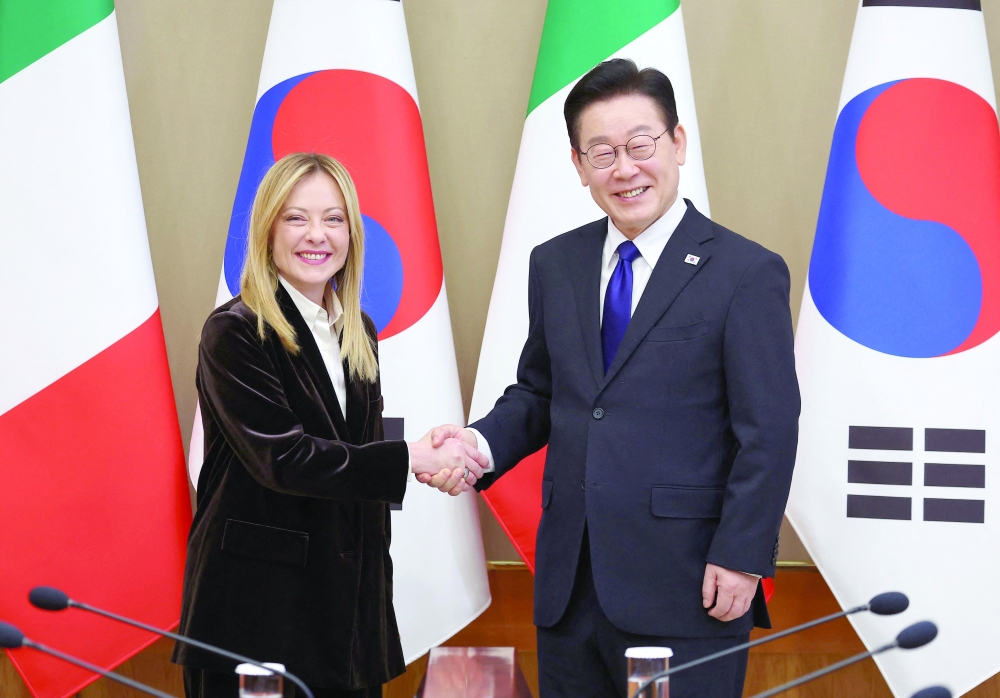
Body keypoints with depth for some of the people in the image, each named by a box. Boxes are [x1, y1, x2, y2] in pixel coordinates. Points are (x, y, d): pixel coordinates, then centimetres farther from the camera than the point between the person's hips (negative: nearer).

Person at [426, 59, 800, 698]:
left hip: (684, 594, -5)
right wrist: (481, 443, -2)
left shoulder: (747, 274, -6)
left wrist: (739, 559, -13)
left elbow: (768, 434, -8)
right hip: (569, 587, 5)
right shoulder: (554, 265, 11)